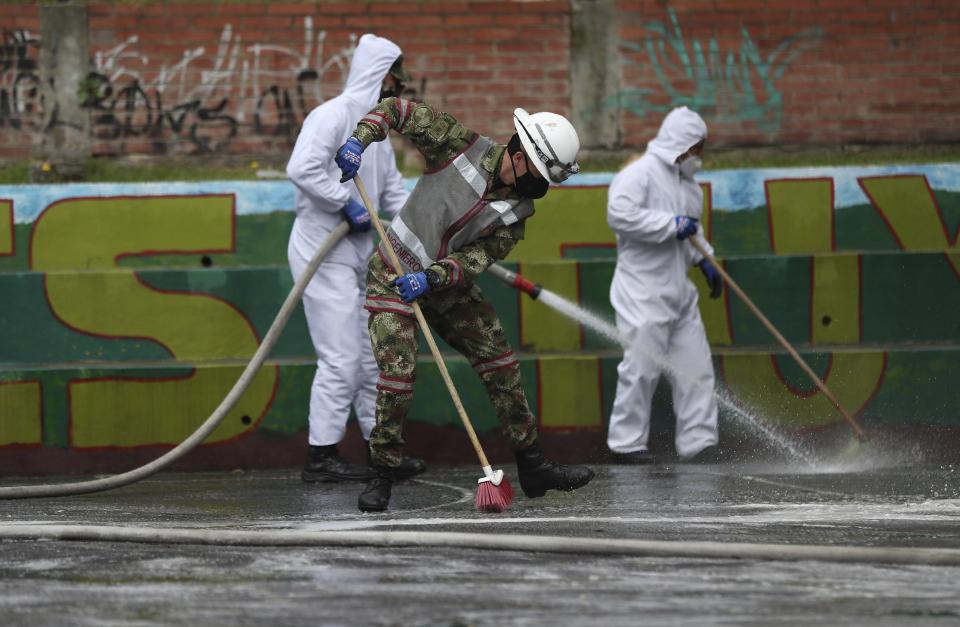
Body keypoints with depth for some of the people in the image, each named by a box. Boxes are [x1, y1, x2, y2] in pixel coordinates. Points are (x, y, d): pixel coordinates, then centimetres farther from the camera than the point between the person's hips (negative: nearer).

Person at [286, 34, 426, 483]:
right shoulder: (333, 115, -15)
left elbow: (394, 192, 19)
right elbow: (301, 168, -29)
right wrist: (346, 201, -21)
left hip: (358, 255, 10)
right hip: (323, 254, -10)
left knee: (373, 354, 13)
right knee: (341, 357, -10)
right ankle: (320, 457, -4)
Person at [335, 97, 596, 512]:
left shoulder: (518, 211, -6)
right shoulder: (461, 145, -18)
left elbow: (478, 258, -16)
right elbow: (397, 109, -13)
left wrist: (431, 278, -33)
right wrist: (360, 139, -31)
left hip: (448, 285, 5)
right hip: (394, 276, -5)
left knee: (501, 364, 5)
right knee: (398, 374, -17)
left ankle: (532, 465, 17)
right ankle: (382, 477, -4)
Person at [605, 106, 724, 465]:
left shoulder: (688, 185, 19)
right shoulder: (640, 174, -11)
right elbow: (619, 214, -25)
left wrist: (704, 261, 18)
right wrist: (672, 225, -21)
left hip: (679, 292, 9)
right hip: (643, 292, -9)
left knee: (695, 366, 5)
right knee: (642, 365, -9)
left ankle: (698, 442, 8)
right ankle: (626, 444, -1)